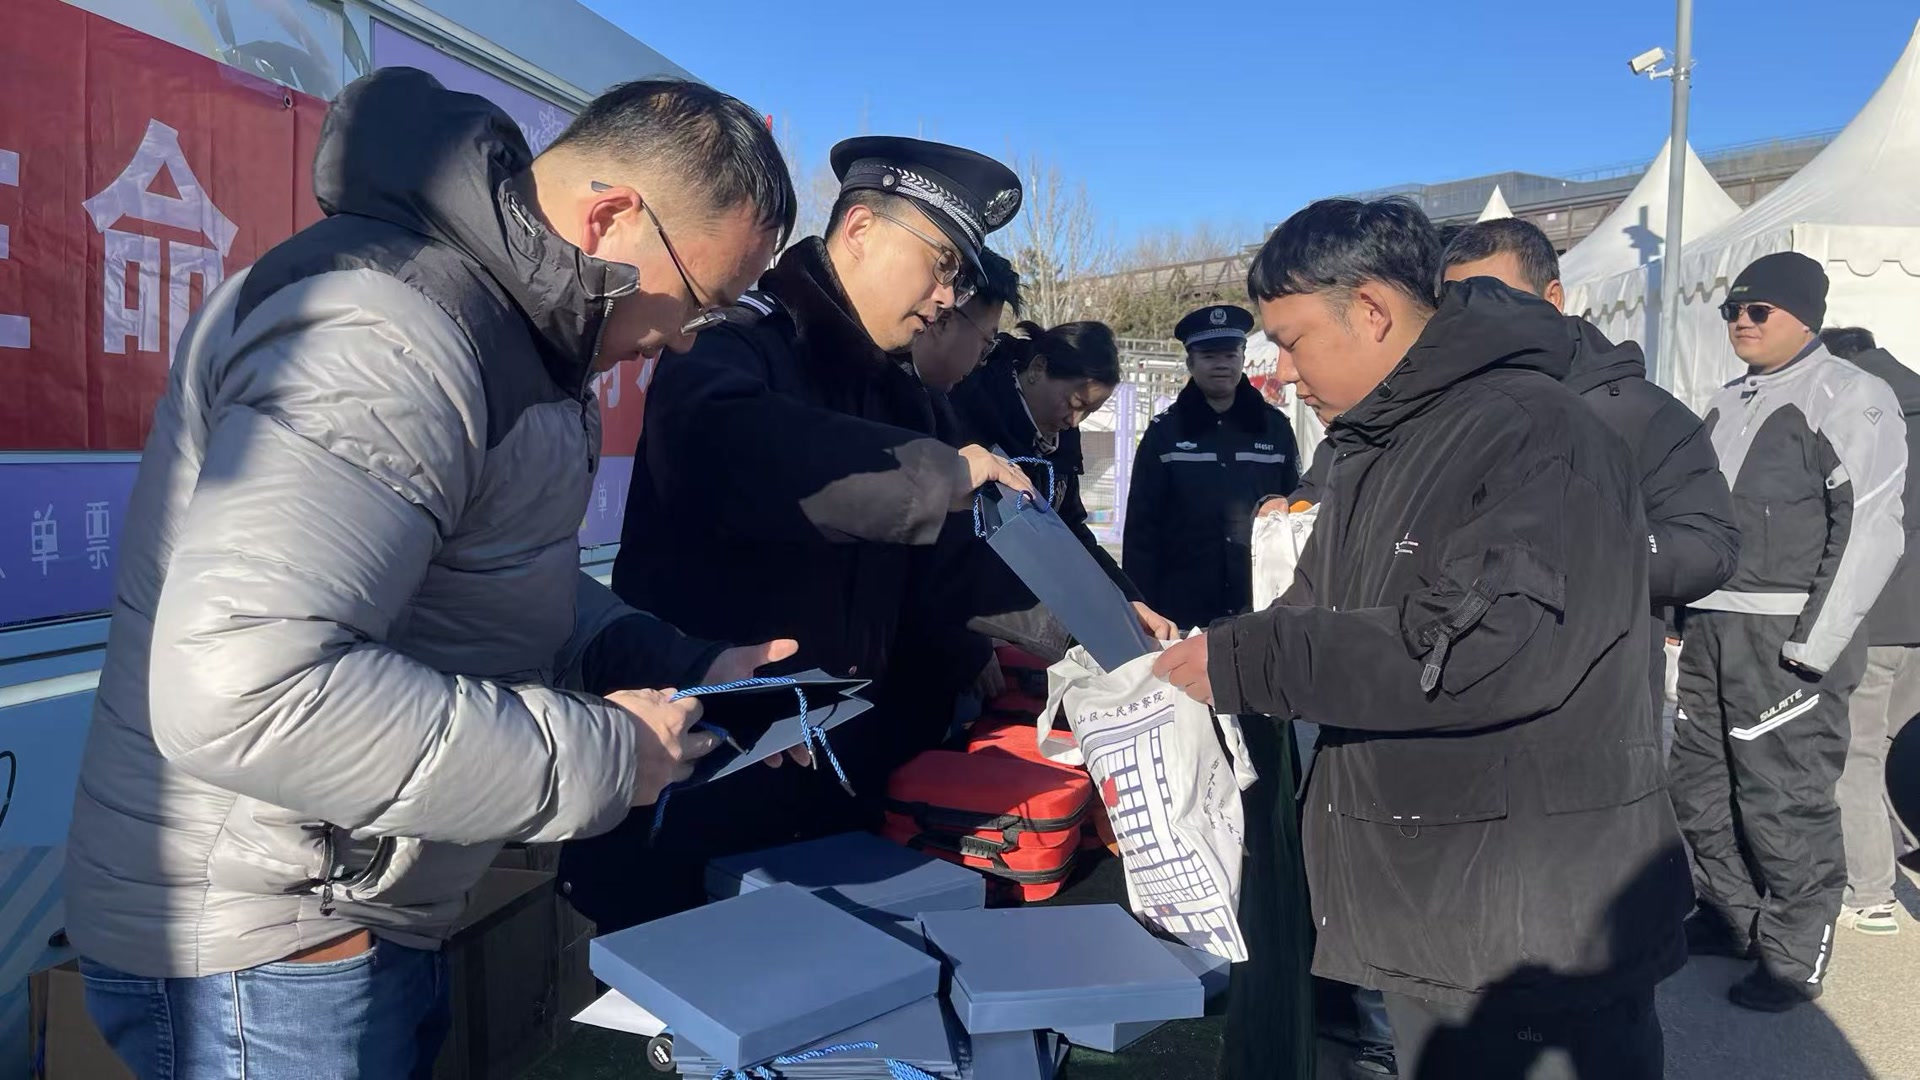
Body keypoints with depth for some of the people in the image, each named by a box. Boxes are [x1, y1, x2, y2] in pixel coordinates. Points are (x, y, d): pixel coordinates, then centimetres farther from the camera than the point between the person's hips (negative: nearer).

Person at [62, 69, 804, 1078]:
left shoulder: (490, 315, 7)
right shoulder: (387, 337, -26)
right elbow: (241, 692, -36)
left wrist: (688, 673, 0)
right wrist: (600, 754, -27)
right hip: (261, 953, -9)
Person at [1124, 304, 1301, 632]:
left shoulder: (1275, 428, 7)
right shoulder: (1164, 432, 2)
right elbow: (1141, 529, 1)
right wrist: (1141, 606, -4)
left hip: (1260, 606, 1)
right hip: (1183, 607, -1)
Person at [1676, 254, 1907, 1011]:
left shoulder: (1848, 397, -8)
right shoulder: (1728, 405, 17)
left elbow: (1870, 530, -15)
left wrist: (1816, 644, -18)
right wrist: (1688, 606, 17)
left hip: (1785, 636, -8)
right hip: (1712, 629, 8)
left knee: (1784, 804, -2)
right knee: (1701, 784, 15)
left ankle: (1793, 958, 13)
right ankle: (1730, 916, 32)